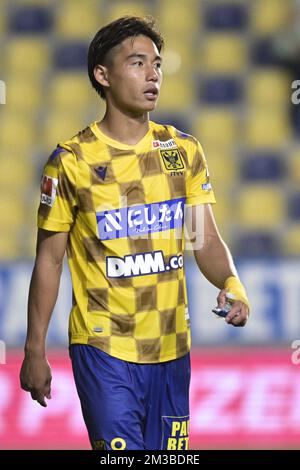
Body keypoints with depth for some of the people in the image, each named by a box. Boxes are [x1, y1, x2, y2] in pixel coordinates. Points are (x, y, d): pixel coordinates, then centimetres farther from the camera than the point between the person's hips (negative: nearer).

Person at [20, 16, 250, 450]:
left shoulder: (183, 150, 6)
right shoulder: (71, 161, -6)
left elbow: (207, 240, 6)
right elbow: (49, 259, 0)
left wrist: (231, 284, -16)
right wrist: (35, 351, -1)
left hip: (172, 347, 4)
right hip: (104, 349, -4)